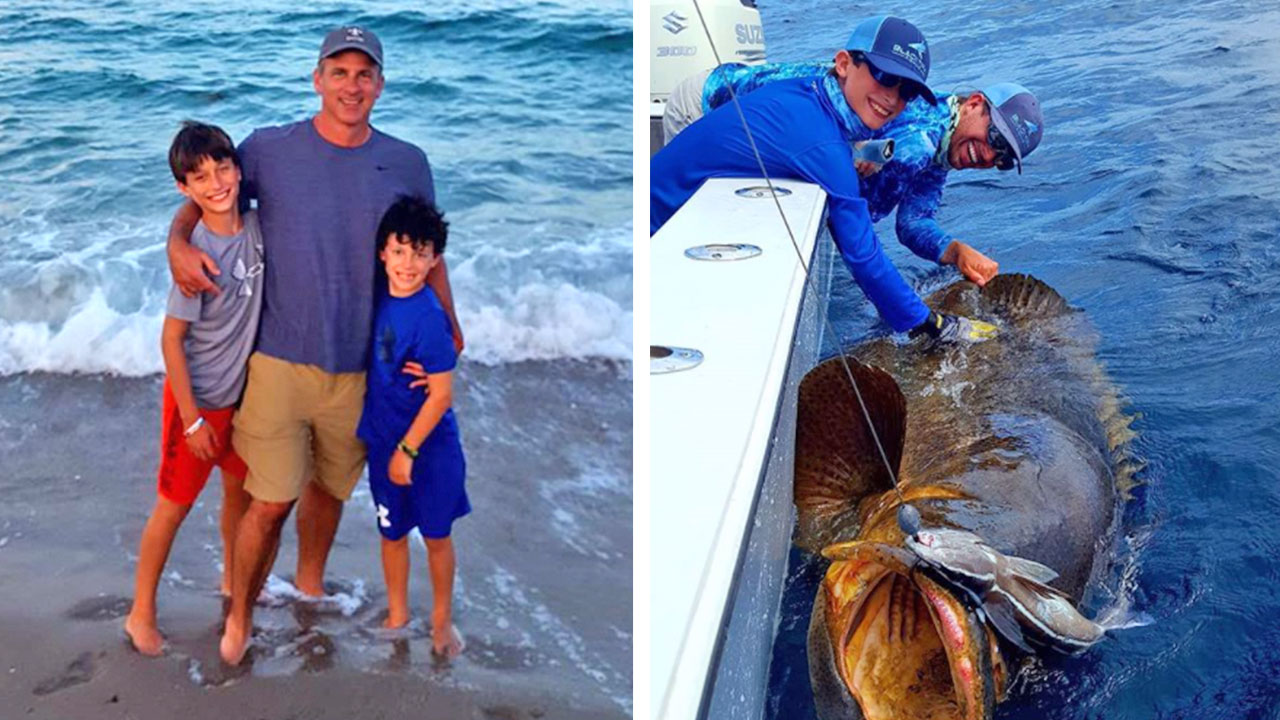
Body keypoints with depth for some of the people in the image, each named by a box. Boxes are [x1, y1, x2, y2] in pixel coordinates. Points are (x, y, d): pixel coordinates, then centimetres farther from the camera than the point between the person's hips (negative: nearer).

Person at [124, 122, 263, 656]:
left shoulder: (255, 226, -7)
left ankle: (233, 582, 43)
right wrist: (192, 419, -16)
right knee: (174, 506, 6)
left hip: (246, 390, 6)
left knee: (240, 489, 21)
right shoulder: (196, 254, -24)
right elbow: (171, 340, -18)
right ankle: (141, 615, 23)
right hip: (199, 397, -6)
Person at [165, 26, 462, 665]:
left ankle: (310, 582, 43)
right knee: (272, 500, -1)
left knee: (330, 486, 18)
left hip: (362, 367, 2)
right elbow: (204, 199, 9)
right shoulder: (267, 150, -3)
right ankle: (239, 618, 21)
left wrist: (449, 325, 6)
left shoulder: (407, 164, 2)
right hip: (281, 360, -2)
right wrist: (178, 243, -11)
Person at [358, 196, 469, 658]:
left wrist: (408, 449, -14)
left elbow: (441, 396, -19)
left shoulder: (428, 317, -23)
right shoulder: (382, 298, -4)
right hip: (384, 440, 5)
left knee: (436, 534, 12)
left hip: (428, 445, -5)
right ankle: (397, 616, 37)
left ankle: (442, 619, 32)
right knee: (392, 531, 18)